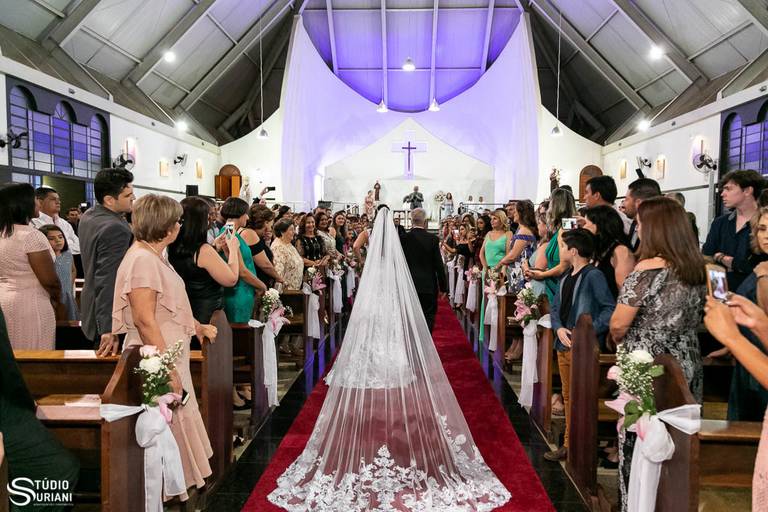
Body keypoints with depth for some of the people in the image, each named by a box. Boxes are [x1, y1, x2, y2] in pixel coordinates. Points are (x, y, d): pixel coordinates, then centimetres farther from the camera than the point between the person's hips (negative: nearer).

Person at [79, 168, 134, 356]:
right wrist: (109, 330, -28)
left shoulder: (88, 216, 5)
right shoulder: (115, 229, -27)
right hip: (110, 317, -10)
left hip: (92, 310, 10)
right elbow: (107, 281, -30)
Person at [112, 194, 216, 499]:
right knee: (168, 426, 3)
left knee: (176, 422, 18)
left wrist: (198, 327, 17)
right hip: (158, 358, -10)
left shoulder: (154, 256, 10)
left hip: (169, 352, 10)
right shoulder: (142, 259, -20)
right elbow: (144, 320, -25)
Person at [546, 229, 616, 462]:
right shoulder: (565, 278, 13)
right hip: (564, 345, 8)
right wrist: (559, 328, -3)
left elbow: (610, 309, -17)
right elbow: (555, 308, 15)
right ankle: (569, 445, 27)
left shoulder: (593, 276, -13)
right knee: (568, 397, 16)